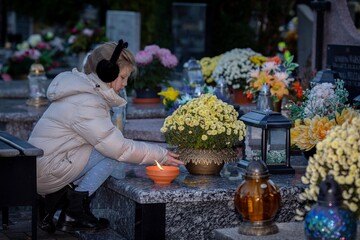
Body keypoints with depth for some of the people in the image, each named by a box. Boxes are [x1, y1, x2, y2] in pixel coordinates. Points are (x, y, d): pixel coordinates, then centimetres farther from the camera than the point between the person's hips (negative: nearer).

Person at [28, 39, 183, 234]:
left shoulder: (83, 91, 10)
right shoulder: (86, 104, -22)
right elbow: (119, 149, -20)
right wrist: (160, 155, -11)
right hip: (47, 171, -10)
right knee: (111, 154, -12)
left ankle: (52, 199, 6)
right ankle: (75, 212, -5)